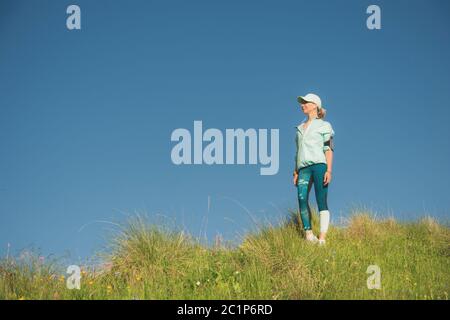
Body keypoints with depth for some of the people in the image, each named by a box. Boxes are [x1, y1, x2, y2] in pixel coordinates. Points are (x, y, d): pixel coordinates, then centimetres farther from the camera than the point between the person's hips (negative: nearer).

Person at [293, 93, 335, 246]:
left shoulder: (323, 125, 8)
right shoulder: (300, 127, 24)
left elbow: (328, 149, 1)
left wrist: (329, 170, -10)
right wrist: (296, 171, 15)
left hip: (319, 165, -5)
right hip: (303, 167, 5)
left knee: (321, 202, -10)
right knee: (302, 199, -15)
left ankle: (322, 239, -13)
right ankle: (309, 235, -17)